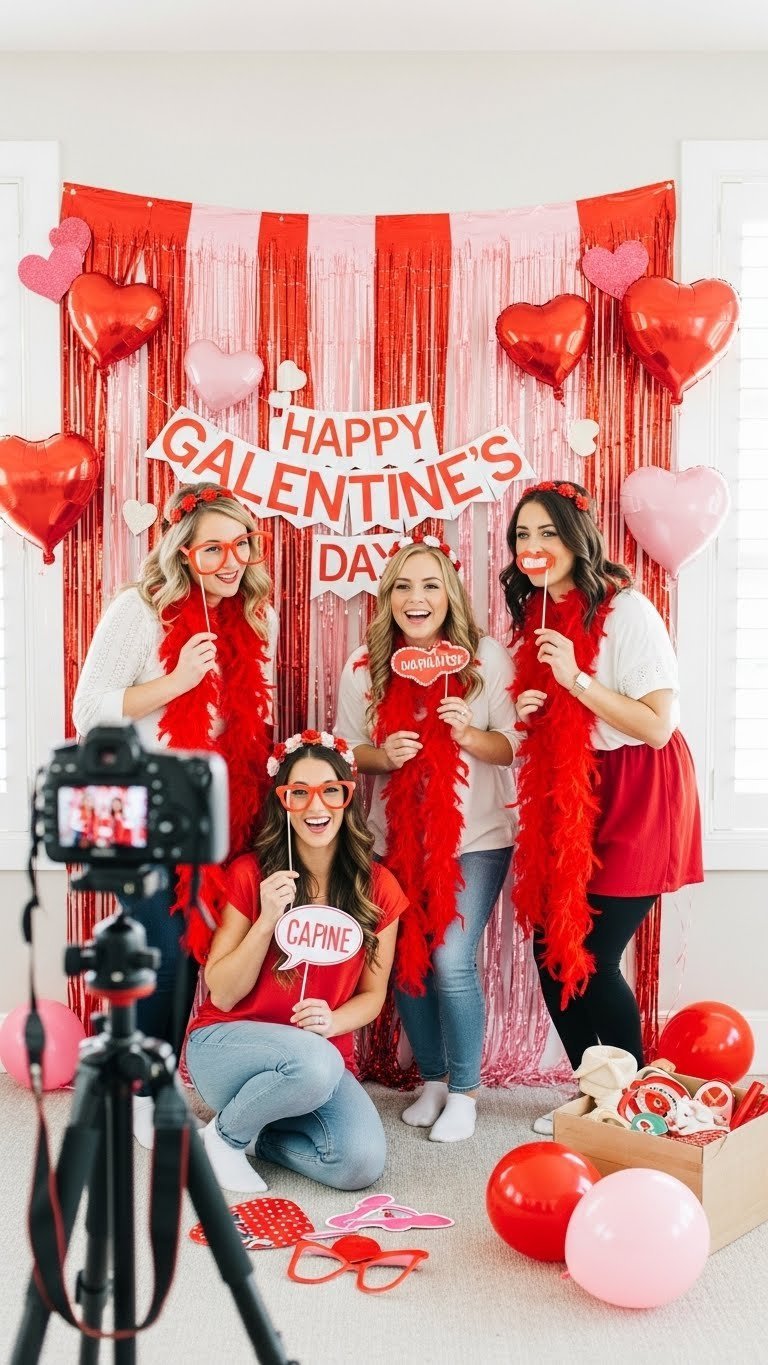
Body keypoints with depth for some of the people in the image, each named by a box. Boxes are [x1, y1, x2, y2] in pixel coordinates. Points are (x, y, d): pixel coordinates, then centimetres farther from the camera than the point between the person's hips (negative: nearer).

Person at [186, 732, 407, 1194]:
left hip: (324, 1054, 3)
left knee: (363, 1163, -24)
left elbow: (372, 993, 6)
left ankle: (262, 1134, 7)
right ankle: (227, 1133, -4)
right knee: (314, 1063, -36)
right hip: (226, 1044, -3)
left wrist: (332, 1021, -16)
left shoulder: (378, 888, -3)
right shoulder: (251, 874, -8)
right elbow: (221, 995, -8)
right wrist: (267, 920, -22)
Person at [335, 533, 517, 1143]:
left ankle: (464, 1090, 12)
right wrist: (382, 755, -16)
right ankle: (433, 1079, 30)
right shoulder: (364, 666, -2)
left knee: (452, 961, -11)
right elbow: (346, 750, 4)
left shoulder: (488, 656, -7)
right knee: (407, 960, 6)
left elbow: (514, 746, -5)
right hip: (396, 839, 3)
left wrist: (469, 735, -24)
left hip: (474, 838, -3)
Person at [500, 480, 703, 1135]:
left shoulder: (626, 611, -14)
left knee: (590, 956, -7)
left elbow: (657, 726, -18)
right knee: (553, 948, 5)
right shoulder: (538, 617, 9)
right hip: (570, 797, 7)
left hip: (636, 798, -7)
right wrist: (528, 711, -1)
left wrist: (575, 679, -24)